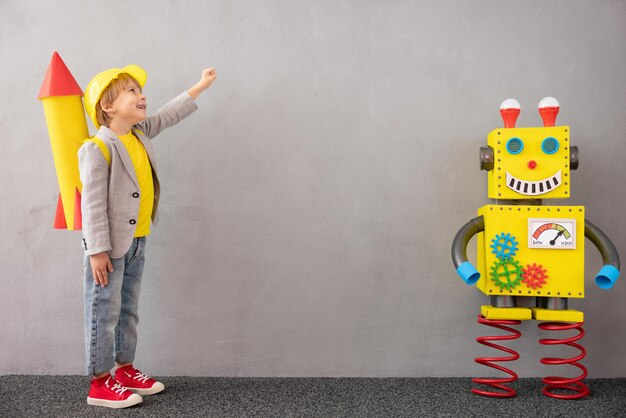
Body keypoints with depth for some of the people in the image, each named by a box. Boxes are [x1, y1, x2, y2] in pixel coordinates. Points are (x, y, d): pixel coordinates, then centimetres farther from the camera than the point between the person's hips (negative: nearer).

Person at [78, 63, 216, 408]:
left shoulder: (139, 134, 8)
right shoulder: (97, 148, -16)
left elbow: (167, 116, 24)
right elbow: (92, 204, -19)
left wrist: (201, 86, 28)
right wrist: (97, 250, -21)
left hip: (136, 241, 9)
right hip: (109, 246, -8)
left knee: (128, 310, 16)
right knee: (104, 311, -1)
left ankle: (125, 369, 28)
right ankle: (100, 383, 7)